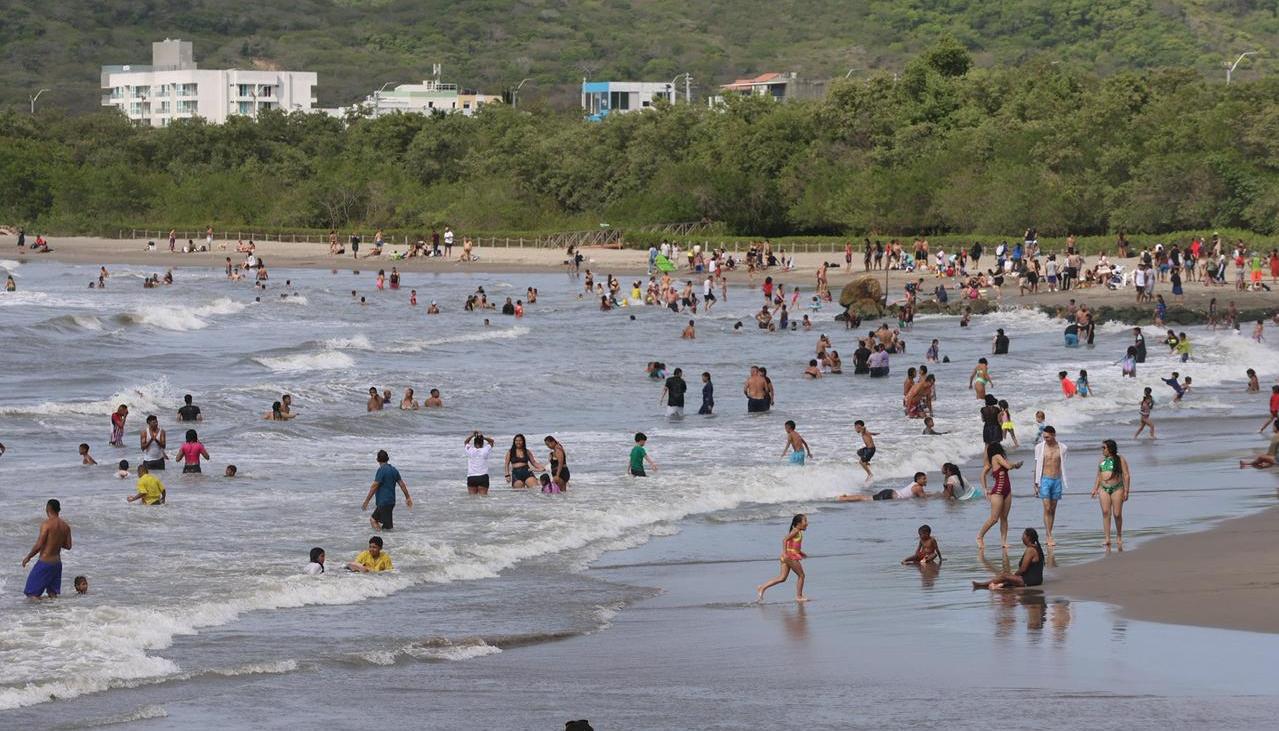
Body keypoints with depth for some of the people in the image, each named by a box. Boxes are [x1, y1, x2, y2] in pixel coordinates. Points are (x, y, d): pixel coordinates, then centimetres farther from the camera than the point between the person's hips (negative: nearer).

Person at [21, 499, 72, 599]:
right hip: (57, 563, 7)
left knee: (32, 594, -4)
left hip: (45, 562, -7)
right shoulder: (65, 526, 4)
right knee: (53, 595, 13)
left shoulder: (47, 524, -15)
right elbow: (68, 546, 10)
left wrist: (28, 557, -2)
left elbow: (38, 546, -17)